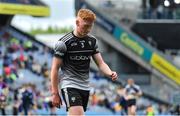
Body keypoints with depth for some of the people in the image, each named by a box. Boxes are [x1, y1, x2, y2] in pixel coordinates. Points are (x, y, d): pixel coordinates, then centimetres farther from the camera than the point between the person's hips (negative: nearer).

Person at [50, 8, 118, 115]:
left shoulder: (92, 41, 7)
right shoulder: (64, 42, -10)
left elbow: (100, 63, 6)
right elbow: (55, 69, -7)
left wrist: (110, 73, -16)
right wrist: (55, 93, -10)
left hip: (85, 87, 6)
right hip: (69, 86, -6)